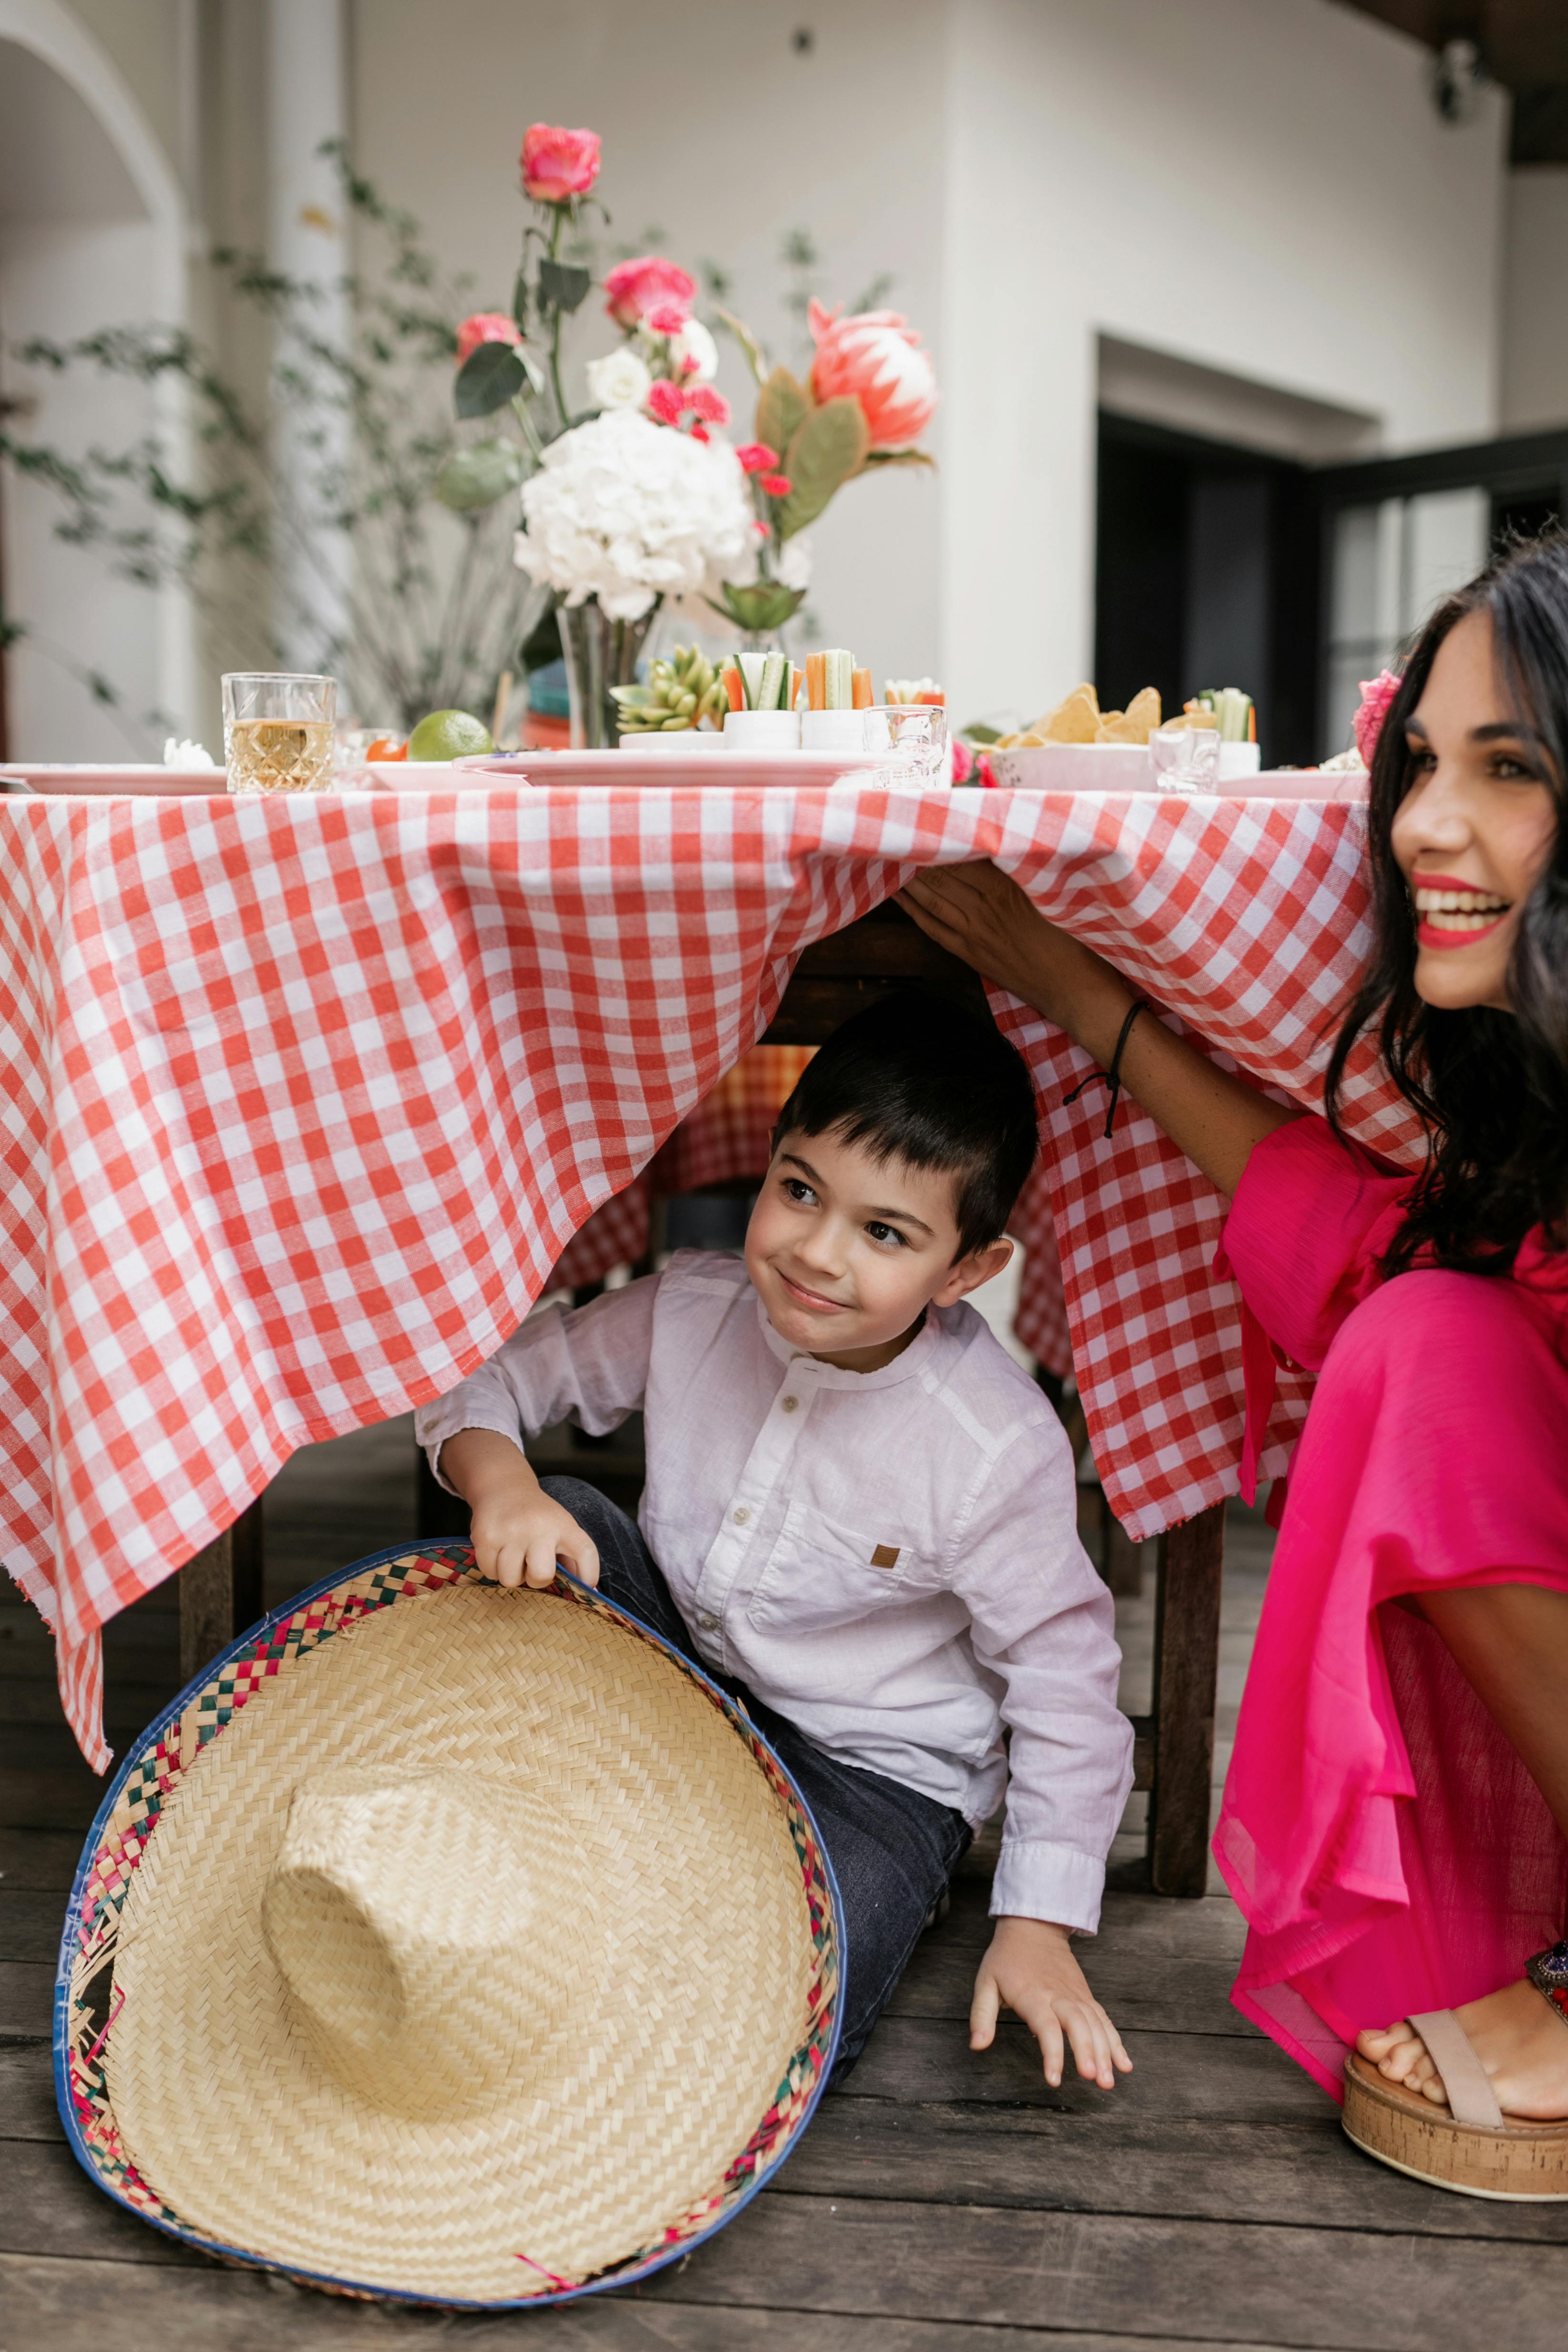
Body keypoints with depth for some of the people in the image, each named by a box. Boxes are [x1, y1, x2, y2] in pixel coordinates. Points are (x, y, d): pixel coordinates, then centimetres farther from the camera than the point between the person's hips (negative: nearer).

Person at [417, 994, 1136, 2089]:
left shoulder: (1001, 1452, -24)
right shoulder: (691, 1309, -13)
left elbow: (1065, 1679, -14)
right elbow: (499, 1372, -2)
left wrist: (1040, 1925, -13)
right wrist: (497, 1477, -25)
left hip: (874, 1771, -4)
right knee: (552, 1525, -21)